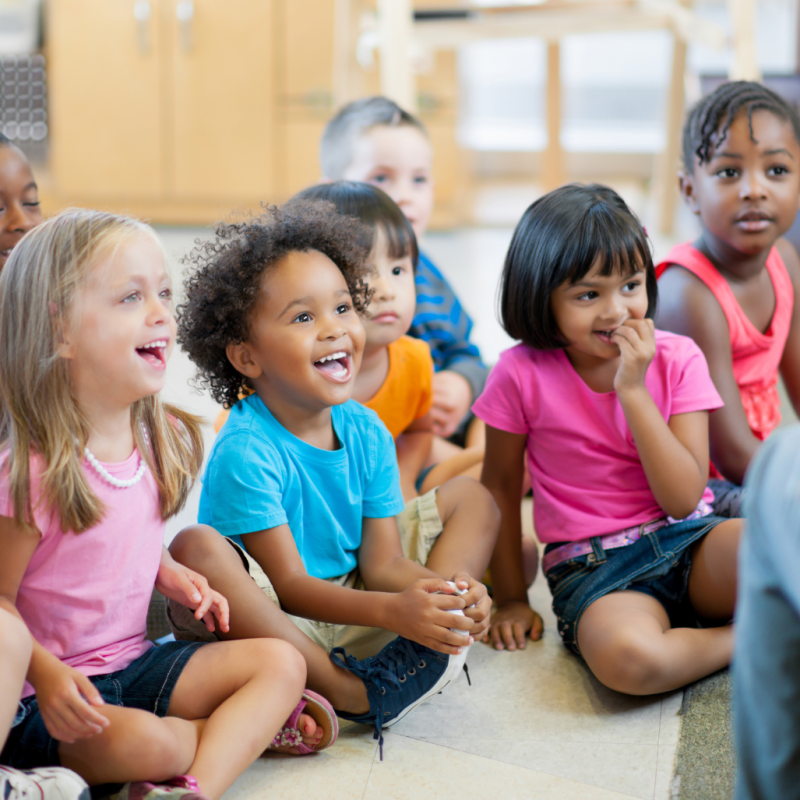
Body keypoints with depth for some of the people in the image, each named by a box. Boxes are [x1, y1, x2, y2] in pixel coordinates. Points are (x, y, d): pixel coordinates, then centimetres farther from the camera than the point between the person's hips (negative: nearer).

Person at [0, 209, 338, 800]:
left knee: (281, 662, -6)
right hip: (51, 695, -7)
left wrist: (172, 575, -2)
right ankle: (247, 728, -3)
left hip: (135, 661, 7)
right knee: (144, 743, -34)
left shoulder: (164, 439, 2)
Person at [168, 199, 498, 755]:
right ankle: (348, 692, -27)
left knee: (471, 498, 5)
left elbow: (381, 561, -5)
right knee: (196, 550, -36)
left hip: (350, 597, 7)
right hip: (271, 619, -7)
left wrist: (446, 589, -26)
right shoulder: (246, 452, -22)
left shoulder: (367, 432, -3)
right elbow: (288, 586, -22)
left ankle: (410, 661, -22)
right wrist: (392, 611, -36)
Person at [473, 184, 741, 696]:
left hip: (688, 540, 1)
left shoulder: (677, 359, -2)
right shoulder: (522, 375, -6)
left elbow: (682, 499, -10)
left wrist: (633, 389, -17)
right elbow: (501, 484, 7)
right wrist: (511, 599, 9)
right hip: (594, 570, -1)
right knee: (625, 656, -37)